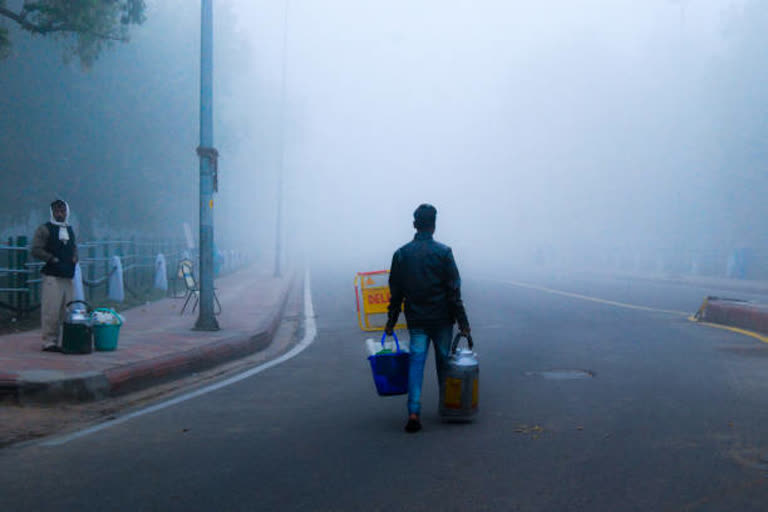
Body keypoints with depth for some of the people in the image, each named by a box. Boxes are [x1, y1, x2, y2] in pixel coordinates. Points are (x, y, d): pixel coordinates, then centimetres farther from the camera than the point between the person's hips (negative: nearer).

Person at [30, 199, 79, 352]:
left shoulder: (69, 230, 18)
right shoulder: (45, 229, -3)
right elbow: (35, 251, -9)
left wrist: (75, 257, 11)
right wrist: (52, 259, -13)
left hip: (68, 276, 7)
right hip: (52, 276, -7)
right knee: (51, 310, -9)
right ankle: (49, 341, -3)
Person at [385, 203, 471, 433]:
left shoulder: (401, 254, 1)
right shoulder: (443, 252, -7)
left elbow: (396, 293, 5)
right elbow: (454, 291, -7)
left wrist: (391, 321, 12)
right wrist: (463, 322, -3)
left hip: (415, 319, 1)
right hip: (442, 319, -1)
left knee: (416, 362, -1)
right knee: (444, 362, 14)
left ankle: (414, 412, -16)